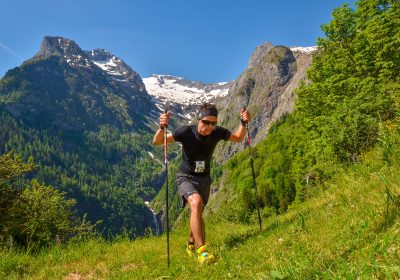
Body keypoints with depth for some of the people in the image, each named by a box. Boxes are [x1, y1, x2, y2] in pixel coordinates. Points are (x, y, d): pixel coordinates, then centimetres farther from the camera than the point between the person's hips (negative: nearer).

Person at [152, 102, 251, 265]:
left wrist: (244, 123, -15)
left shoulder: (217, 132, -14)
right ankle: (201, 251, -29)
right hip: (186, 177, -4)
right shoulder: (186, 132, -24)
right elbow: (157, 142, -24)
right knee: (196, 202, -32)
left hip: (204, 178, 4)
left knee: (197, 212, 18)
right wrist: (162, 127, -44)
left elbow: (238, 138, 4)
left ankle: (192, 246, 43)